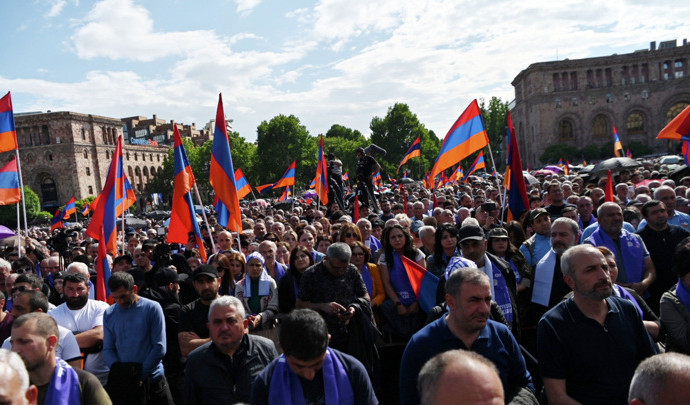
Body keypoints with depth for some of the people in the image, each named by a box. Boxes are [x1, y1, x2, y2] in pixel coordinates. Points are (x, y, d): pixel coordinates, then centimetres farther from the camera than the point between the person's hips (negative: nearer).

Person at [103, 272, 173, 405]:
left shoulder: (152, 308, -6)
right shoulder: (109, 313, 5)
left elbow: (159, 348, -8)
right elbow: (107, 349, 4)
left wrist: (141, 375, -10)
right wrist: (119, 373, -10)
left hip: (152, 380, -2)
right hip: (120, 383, 2)